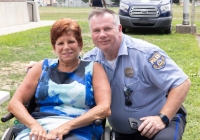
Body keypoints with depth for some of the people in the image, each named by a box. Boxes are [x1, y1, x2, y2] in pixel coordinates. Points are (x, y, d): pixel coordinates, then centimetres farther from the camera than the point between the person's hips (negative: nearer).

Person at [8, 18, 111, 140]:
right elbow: (15, 103, 10)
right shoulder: (43, 67, 15)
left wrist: (67, 126, -15)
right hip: (40, 130, 2)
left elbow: (105, 108, -4)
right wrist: (34, 125, -10)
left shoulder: (93, 68, 9)